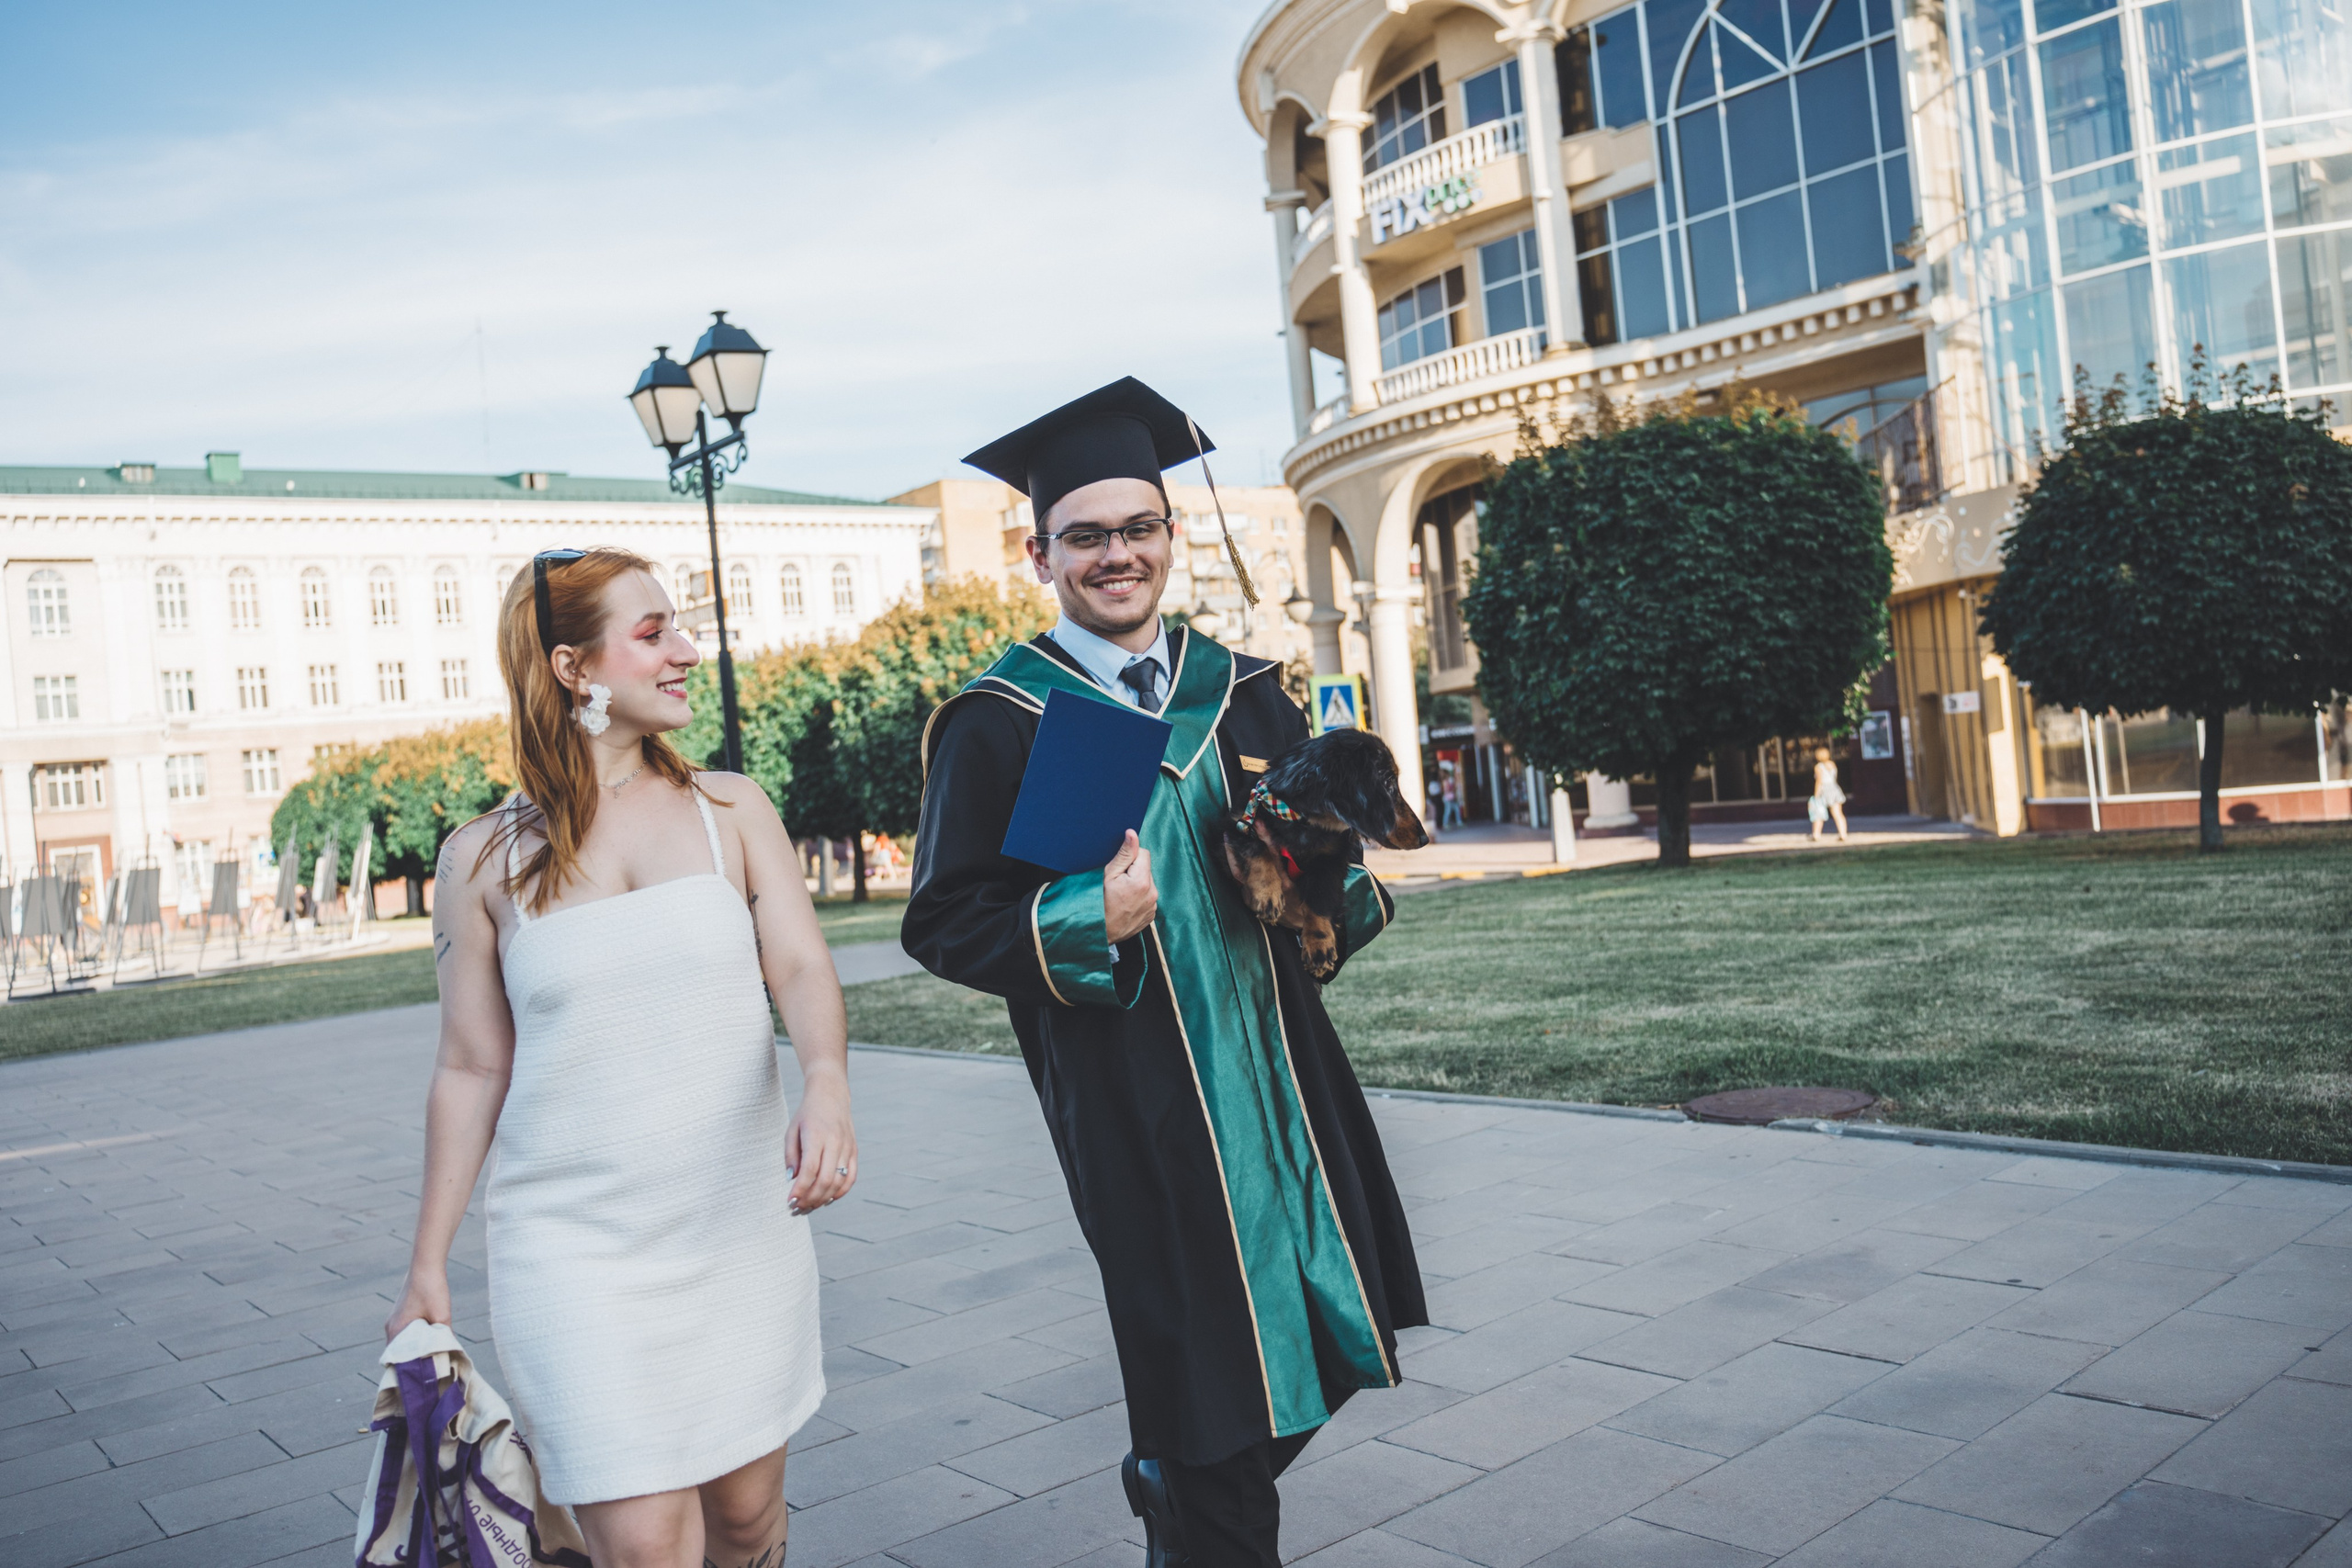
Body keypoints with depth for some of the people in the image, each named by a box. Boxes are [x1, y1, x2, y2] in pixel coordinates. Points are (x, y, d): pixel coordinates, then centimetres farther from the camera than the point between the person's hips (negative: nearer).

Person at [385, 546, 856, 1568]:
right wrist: (428, 1268, 5)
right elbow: (470, 1070, 4)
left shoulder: (731, 810, 2)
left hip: (741, 1230, 2)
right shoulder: (484, 858, -1)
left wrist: (826, 1086, -29)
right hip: (575, 1251, -2)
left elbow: (801, 965, -8)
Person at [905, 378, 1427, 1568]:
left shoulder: (1241, 692, 9)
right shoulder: (997, 723, -5)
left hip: (1276, 1069, 5)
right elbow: (944, 922, -6)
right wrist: (1085, 919, -22)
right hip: (1136, 1101, -5)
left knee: (1314, 1359, 14)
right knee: (1207, 1374, 3)